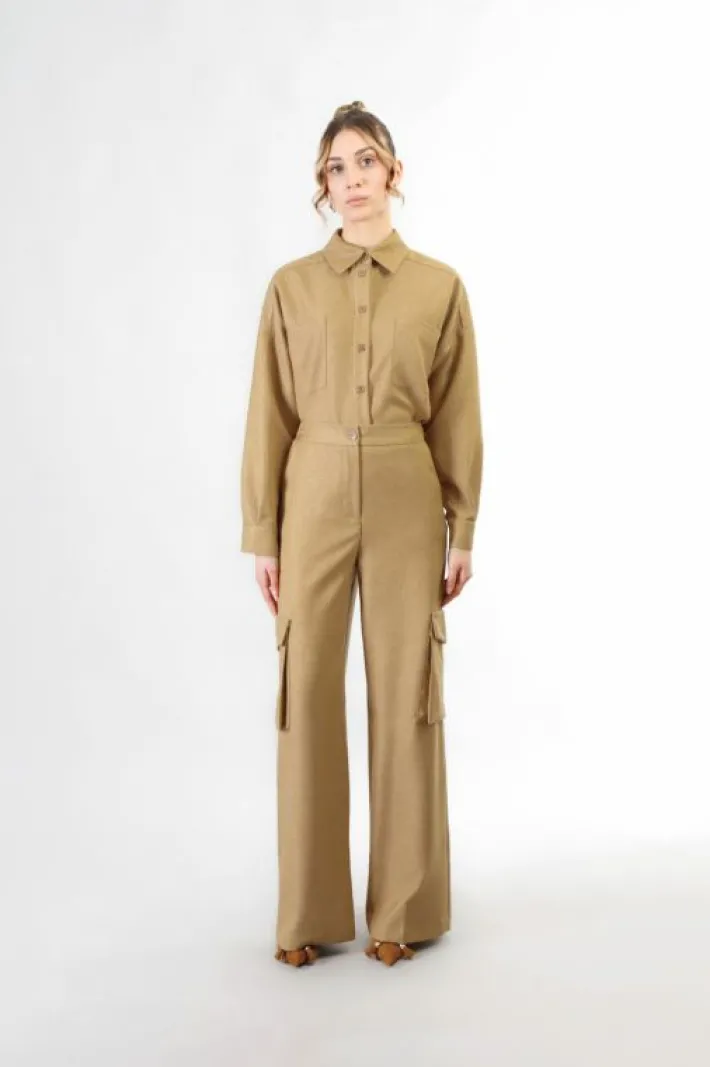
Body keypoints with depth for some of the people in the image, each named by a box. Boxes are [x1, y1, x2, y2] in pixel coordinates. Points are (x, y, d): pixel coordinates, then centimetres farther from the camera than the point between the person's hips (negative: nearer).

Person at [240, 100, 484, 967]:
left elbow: (456, 417, 3)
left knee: (405, 694, 3)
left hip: (407, 504, 0)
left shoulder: (439, 286, 3)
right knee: (308, 693, 1)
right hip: (315, 500, 1)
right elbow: (269, 417, 2)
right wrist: (261, 536, -1)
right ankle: (309, 912, 15)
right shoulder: (291, 286, 4)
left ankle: (402, 906, 18)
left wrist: (463, 531, 1)